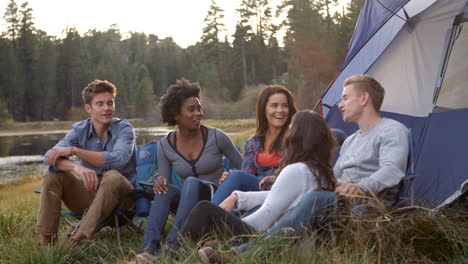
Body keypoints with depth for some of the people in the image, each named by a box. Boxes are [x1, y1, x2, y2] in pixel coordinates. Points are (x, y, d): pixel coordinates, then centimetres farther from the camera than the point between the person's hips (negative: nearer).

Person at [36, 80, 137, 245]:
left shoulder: (124, 129, -10)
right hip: (89, 195, 4)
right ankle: (45, 242, -17)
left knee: (113, 177, -35)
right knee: (53, 175, -15)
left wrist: (73, 151, -30)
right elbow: (50, 157, -18)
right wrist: (77, 167, -40)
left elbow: (118, 160, -31)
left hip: (120, 196, -3)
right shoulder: (80, 130, -1)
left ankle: (77, 239, -34)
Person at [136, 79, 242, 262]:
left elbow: (244, 169, 2)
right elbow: (164, 179, 2)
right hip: (189, 202, 3)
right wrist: (160, 182, -21)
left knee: (191, 183, -33)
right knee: (165, 189, -29)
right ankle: (150, 248, -43)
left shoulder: (216, 137, -7)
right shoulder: (165, 146, -1)